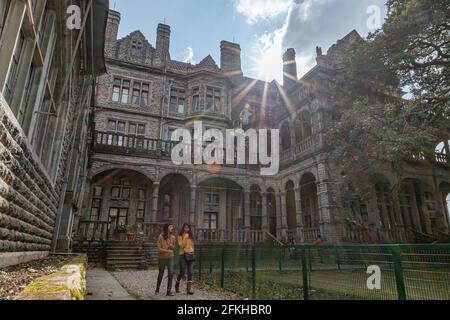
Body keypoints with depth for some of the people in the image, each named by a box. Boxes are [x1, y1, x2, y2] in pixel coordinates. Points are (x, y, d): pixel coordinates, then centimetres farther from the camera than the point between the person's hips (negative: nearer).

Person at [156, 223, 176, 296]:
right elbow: (159, 249, -13)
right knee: (161, 273, 15)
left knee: (171, 273, -10)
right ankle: (157, 289, 38)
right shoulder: (161, 236, -14)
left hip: (170, 257, 2)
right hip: (161, 257, -2)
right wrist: (168, 251, -19)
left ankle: (169, 291, -1)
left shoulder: (173, 237, -4)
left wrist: (171, 246, -14)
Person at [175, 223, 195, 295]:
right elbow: (181, 245, -15)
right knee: (182, 272, 2)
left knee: (190, 272, -3)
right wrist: (185, 237, -17)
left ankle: (189, 289, -1)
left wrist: (192, 252, 7)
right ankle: (177, 285, 29)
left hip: (190, 255, 4)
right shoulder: (180, 236, -2)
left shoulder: (191, 236, 12)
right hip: (183, 255, -4)